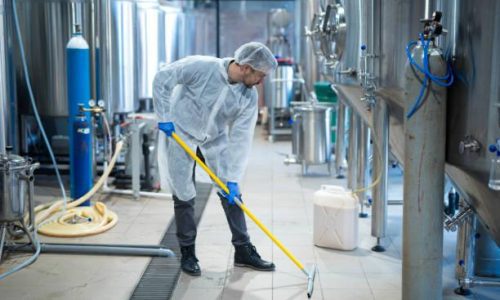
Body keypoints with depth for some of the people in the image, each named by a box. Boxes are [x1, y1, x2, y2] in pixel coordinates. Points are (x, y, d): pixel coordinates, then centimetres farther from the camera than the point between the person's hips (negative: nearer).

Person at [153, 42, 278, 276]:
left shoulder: (249, 96, -18)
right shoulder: (201, 67, -29)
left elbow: (240, 138, -17)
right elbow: (162, 79, -18)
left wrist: (233, 178, -18)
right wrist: (164, 117, -18)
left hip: (215, 136, 4)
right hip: (180, 131, -4)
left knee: (230, 191, 3)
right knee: (183, 194, 0)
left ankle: (243, 250, 15)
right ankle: (187, 253, 15)